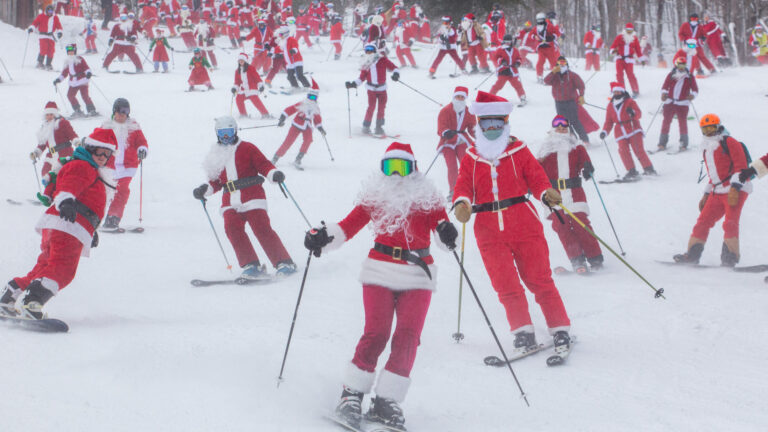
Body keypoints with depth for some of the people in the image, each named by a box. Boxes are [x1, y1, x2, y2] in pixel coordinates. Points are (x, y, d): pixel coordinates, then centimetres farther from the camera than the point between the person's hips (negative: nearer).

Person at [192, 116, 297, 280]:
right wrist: (205, 190, 8)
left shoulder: (247, 148, 7)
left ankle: (285, 263, -9)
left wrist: (274, 174, -20)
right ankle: (251, 266, -16)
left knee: (262, 229, -16)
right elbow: (216, 181, 26)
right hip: (230, 202, 4)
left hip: (252, 196, -4)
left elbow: (263, 165, -1)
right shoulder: (216, 155, 21)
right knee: (232, 228, -19)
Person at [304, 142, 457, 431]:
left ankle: (387, 402, -6)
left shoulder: (426, 196, 8)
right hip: (380, 271, -1)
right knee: (376, 333, -12)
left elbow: (440, 222, -3)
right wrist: (324, 237, -9)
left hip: (418, 275, 1)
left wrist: (446, 232, -26)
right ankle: (352, 394, 0)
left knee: (408, 336, -10)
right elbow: (349, 225, 7)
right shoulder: (374, 194, 9)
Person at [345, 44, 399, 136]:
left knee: (381, 108, 3)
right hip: (371, 88, 0)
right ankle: (366, 126, -4)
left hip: (382, 88, 0)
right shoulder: (366, 64, 2)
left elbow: (393, 67, -3)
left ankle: (379, 127, 15)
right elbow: (361, 78, 9)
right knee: (371, 107, -12)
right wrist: (353, 84, -2)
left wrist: (396, 74, -23)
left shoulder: (383, 60, -5)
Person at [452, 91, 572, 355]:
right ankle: (523, 332, 6)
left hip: (524, 226, -2)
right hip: (489, 232, 2)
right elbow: (463, 186, 4)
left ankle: (560, 329, 5)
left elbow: (536, 178, 2)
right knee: (506, 285, -3)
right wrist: (461, 203, -18)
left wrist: (547, 194, -19)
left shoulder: (519, 152, 7)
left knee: (539, 279, -2)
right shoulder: (471, 159, 11)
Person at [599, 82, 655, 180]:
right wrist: (604, 131, 0)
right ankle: (632, 172, -8)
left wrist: (633, 112, -33)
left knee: (638, 149, -13)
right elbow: (609, 121, 15)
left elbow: (639, 113, -10)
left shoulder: (629, 102, 1)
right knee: (623, 151, -13)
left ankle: (648, 169, -8)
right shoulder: (610, 106, 13)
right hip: (621, 133, 3)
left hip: (633, 129, -3)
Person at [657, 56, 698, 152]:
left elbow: (695, 89, 3)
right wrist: (664, 92, -11)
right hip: (669, 102, 2)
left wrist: (693, 95, -17)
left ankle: (683, 144, 2)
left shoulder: (690, 77, 4)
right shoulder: (671, 75, 6)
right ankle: (662, 143, 12)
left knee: (682, 123, -5)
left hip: (683, 103, -2)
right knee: (666, 121, 3)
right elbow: (665, 86, 8)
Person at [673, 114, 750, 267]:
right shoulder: (707, 149, 20)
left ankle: (730, 256, -13)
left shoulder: (729, 142, -6)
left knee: (730, 223, -17)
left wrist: (734, 188, -22)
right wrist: (706, 194, 25)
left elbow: (741, 166, -13)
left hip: (736, 190, -8)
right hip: (718, 191, 8)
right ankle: (693, 254, 9)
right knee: (703, 220, 5)